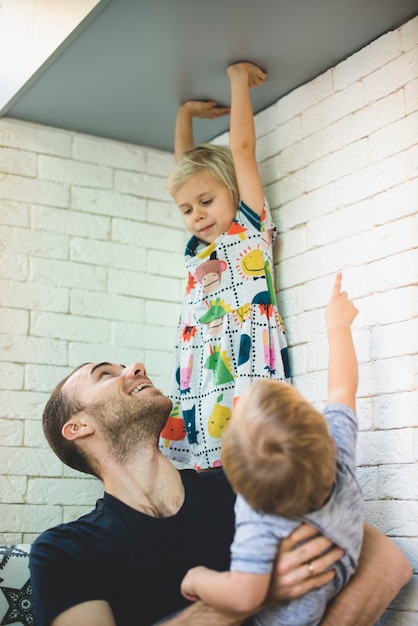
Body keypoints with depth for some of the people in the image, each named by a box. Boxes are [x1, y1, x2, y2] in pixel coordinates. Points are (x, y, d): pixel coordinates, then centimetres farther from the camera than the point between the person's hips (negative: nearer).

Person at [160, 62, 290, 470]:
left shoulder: (250, 229, 10)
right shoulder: (197, 249, 24)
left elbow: (241, 147, 7)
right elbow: (186, 167, 35)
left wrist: (238, 77, 15)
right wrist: (185, 114, 43)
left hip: (247, 376, -5)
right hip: (196, 393, 6)